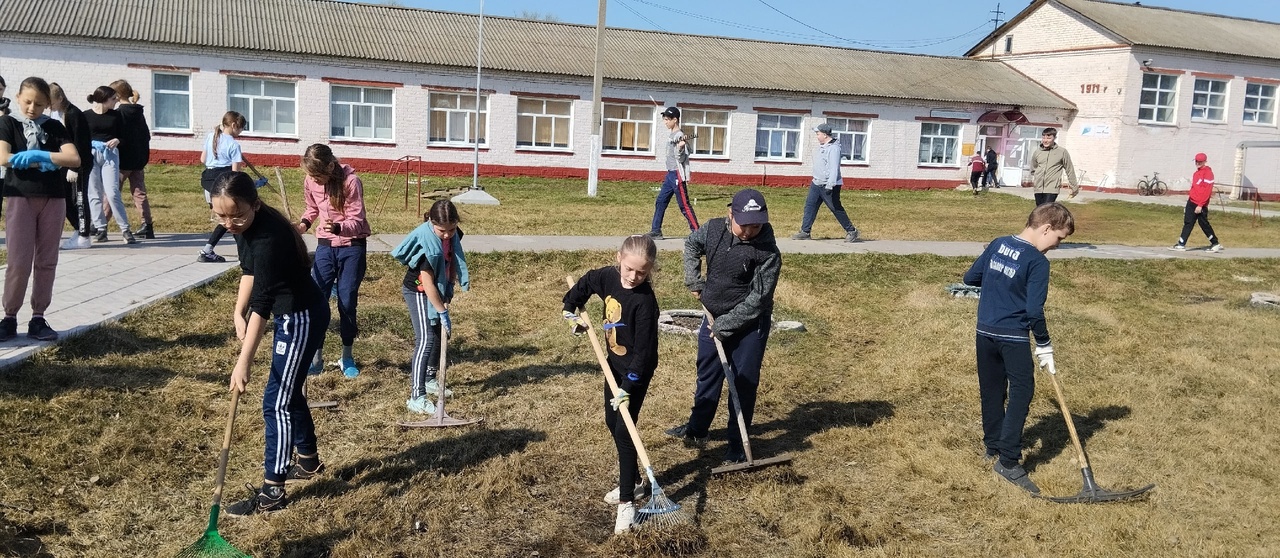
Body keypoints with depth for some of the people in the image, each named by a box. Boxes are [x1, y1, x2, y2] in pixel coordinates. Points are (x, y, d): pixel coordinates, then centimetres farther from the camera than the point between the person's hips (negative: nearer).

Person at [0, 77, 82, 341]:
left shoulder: (54, 127, 8)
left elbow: (74, 159, -6)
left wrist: (37, 155, -16)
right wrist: (50, 161, -11)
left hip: (53, 198, 2)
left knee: (46, 262, 5)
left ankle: (38, 318, 13)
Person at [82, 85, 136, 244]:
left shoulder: (116, 115, 6)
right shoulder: (86, 116, 1)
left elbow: (123, 136, 10)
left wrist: (117, 140, -10)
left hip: (110, 155, 0)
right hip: (91, 156, 0)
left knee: (112, 193, -10)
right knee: (94, 194, 2)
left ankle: (125, 229, -5)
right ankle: (101, 230, 8)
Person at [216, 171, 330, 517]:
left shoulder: (269, 238, -30)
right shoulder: (246, 226, -3)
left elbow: (262, 303, -33)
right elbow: (249, 270, 15)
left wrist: (244, 362, -33)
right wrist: (238, 313, 4)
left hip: (303, 318, -10)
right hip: (290, 315, 10)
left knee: (277, 402, -6)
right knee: (289, 392, 21)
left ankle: (272, 492, 2)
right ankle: (309, 462, 39)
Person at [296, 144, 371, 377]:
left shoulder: (351, 181, -20)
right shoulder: (310, 182, -5)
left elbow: (357, 221, -20)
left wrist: (337, 228, -40)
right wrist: (304, 223, -6)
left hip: (352, 247, -4)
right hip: (325, 246, 4)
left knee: (347, 303, 1)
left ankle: (347, 357, 18)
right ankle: (317, 357, 10)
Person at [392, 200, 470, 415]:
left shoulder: (454, 236, -10)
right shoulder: (426, 243, -31)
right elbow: (427, 284, -29)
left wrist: (447, 295, -2)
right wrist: (443, 312, -25)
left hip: (438, 290, 8)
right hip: (418, 292, -8)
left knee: (439, 334, 18)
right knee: (425, 339, -17)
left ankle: (429, 380, 38)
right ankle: (416, 397, -19)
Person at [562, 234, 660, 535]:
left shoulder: (645, 301, -29)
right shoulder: (608, 277, -9)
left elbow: (644, 349, -28)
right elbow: (586, 283, 16)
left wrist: (628, 388, -29)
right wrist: (571, 310, 15)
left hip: (636, 371, -8)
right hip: (615, 363, 8)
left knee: (623, 431, -10)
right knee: (612, 423, 18)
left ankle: (627, 501, -2)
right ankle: (633, 481, 35)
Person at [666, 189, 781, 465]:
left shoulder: (768, 253, -24)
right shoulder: (713, 229, -9)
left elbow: (756, 300, -22)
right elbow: (691, 245, 13)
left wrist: (724, 326, -20)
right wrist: (694, 281, 3)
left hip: (749, 324, -5)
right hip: (714, 317, 5)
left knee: (744, 384, 2)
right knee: (706, 376, 19)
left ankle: (737, 447, 14)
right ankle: (696, 430, 38)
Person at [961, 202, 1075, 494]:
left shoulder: (997, 244, 4)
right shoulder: (1038, 261, -14)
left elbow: (970, 278, 11)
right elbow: (1034, 311, -17)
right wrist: (1044, 345, -6)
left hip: (985, 332, 7)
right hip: (1013, 338, -7)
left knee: (991, 392, 18)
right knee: (1021, 393, -1)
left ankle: (993, 446, 32)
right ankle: (1008, 461, -4)